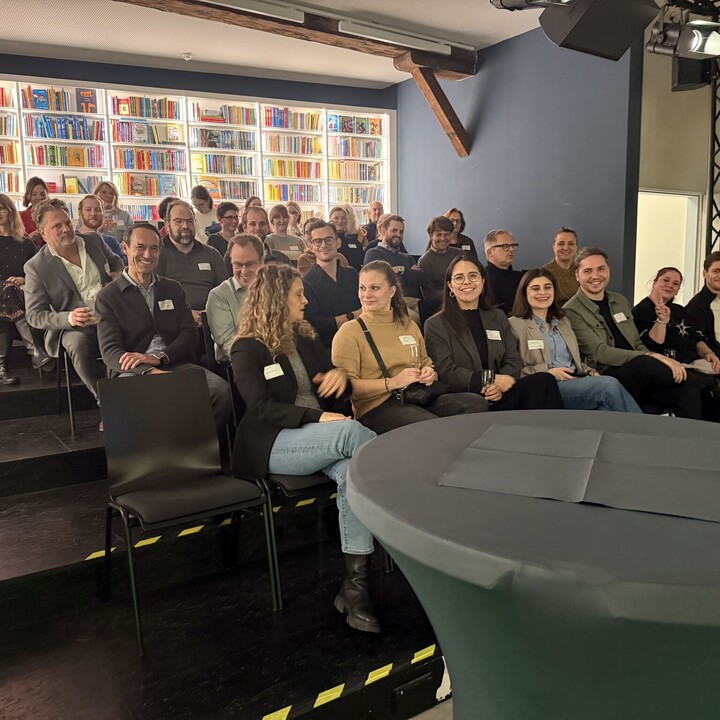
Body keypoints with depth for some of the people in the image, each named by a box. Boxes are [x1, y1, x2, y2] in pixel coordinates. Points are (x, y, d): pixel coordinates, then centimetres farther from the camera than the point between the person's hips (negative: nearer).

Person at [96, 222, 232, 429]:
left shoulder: (174, 289, 20)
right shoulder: (108, 296, 8)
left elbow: (190, 335, 9)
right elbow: (110, 350, -4)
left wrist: (158, 357, -12)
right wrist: (150, 372, -24)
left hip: (178, 365, 3)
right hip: (134, 372, -3)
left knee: (221, 390, -28)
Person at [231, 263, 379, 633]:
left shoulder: (305, 338, 18)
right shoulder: (248, 349, -2)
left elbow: (329, 383, 23)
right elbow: (262, 408, -14)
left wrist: (340, 373, -3)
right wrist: (317, 418, -24)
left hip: (319, 436, 6)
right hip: (273, 444, -5)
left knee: (353, 470, -30)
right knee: (351, 431, -32)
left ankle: (355, 584, -28)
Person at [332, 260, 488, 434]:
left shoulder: (409, 325, 18)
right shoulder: (349, 332, 0)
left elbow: (425, 362, 28)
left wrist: (430, 373, 3)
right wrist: (392, 382, -17)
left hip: (419, 397, 6)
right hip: (377, 407, -6)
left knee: (476, 403, -18)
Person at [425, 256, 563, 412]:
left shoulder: (498, 317, 21)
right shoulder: (435, 325, 6)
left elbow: (513, 360, 10)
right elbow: (446, 372, -6)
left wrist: (499, 385, -13)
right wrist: (491, 380, -16)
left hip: (499, 396, 5)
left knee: (544, 380, -30)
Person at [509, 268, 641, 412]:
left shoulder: (563, 321, 25)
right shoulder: (515, 324, 3)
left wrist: (589, 372, 5)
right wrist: (548, 372, -14)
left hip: (576, 383, 6)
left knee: (607, 409, -29)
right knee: (609, 385, -27)